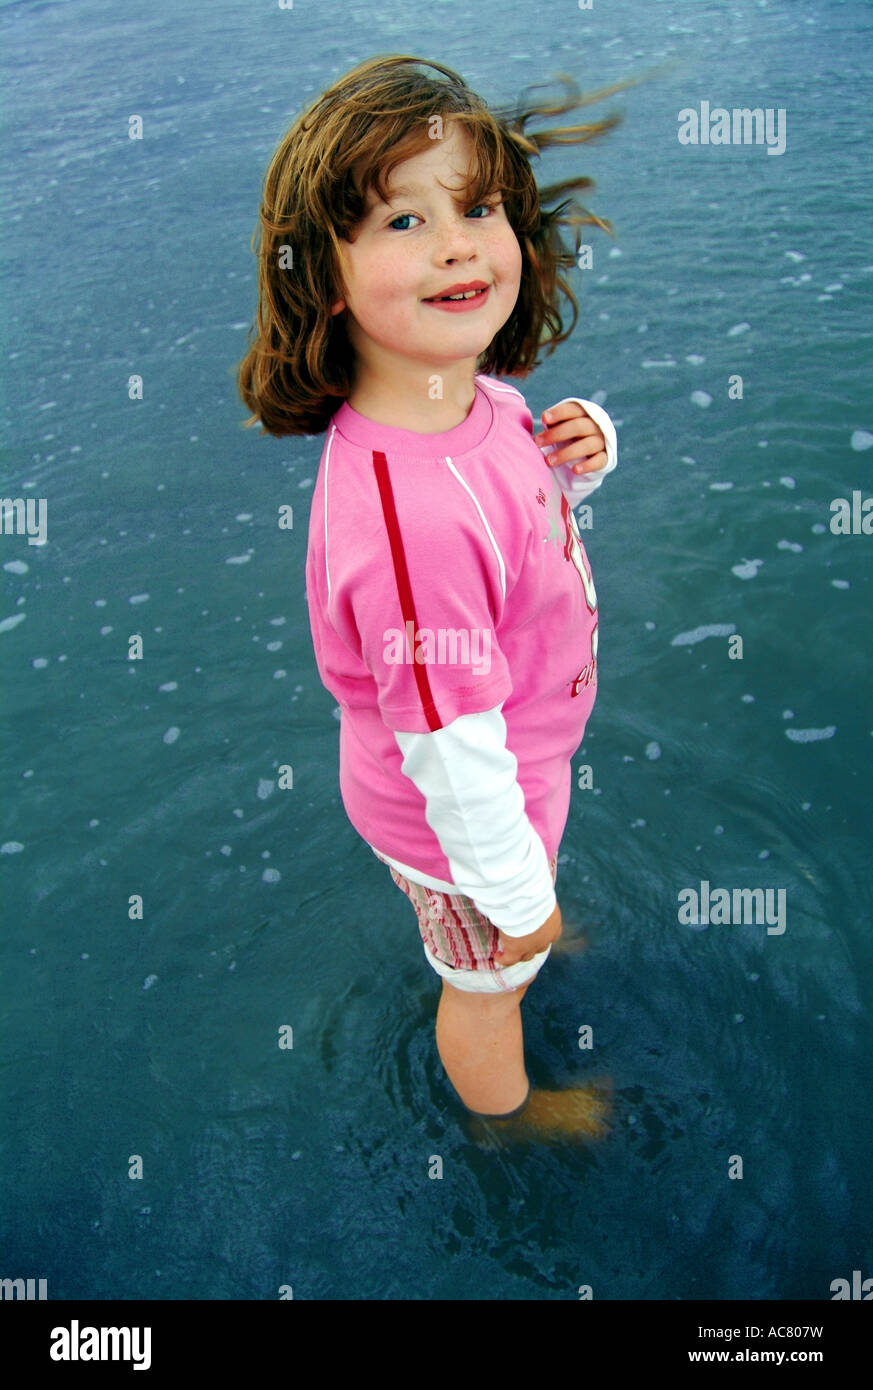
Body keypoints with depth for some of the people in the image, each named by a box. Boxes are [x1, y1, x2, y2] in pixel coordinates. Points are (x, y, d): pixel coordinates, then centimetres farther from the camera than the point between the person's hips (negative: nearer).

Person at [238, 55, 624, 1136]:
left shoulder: (472, 396, -16)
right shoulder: (411, 517, -43)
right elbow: (454, 760, -32)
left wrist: (584, 450, -16)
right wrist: (521, 894, -16)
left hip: (515, 758, 7)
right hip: (462, 816, -7)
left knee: (506, 935, 39)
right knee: (487, 984, 26)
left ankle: (515, 955, 73)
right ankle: (507, 1112, 59)